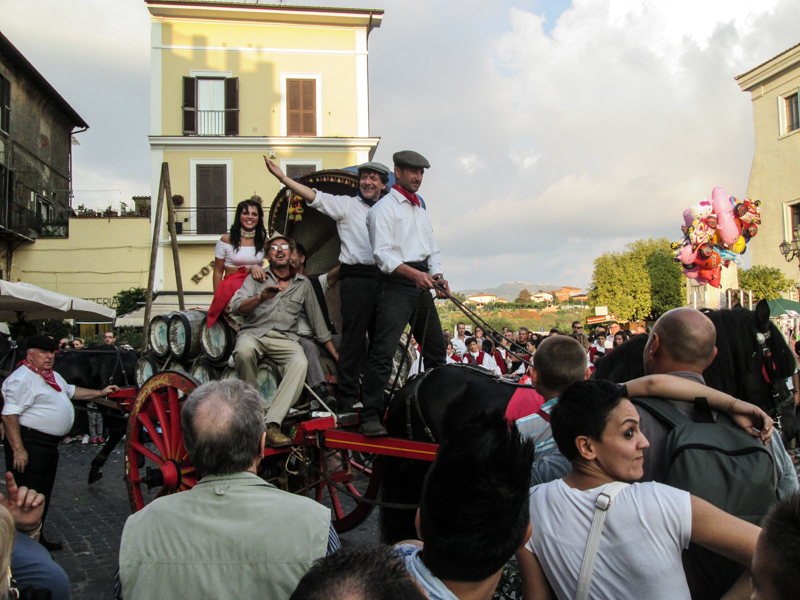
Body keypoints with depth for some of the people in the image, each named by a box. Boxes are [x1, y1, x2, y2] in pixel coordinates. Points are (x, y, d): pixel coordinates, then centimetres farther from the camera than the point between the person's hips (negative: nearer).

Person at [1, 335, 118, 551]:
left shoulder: (52, 376, 16)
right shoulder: (21, 379, -16)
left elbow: (70, 391, 32)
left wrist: (100, 393, 27)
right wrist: (18, 449, -26)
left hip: (50, 444, 10)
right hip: (30, 444, -10)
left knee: (44, 494, 17)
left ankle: (37, 538, 29)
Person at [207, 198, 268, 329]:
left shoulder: (263, 241, 14)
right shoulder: (226, 240, 6)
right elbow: (218, 272, 7)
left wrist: (256, 267, -11)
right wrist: (217, 298, -1)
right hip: (232, 283, -2)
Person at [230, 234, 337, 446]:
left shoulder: (303, 284, 20)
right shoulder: (256, 278, 15)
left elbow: (317, 321, 23)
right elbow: (237, 307, -1)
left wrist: (336, 354, 19)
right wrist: (261, 298, -21)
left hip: (285, 338, 1)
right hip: (253, 333, -1)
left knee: (300, 363, -33)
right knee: (244, 351, -38)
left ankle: (272, 424, -39)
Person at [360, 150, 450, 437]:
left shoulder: (421, 211, 23)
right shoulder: (384, 208, -2)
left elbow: (433, 250, 22)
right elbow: (382, 253, -13)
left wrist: (437, 276, 2)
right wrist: (415, 274, -23)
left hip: (422, 285, 8)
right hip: (396, 284, -8)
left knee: (436, 348, 12)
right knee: (384, 350, -15)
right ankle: (371, 416, -11)